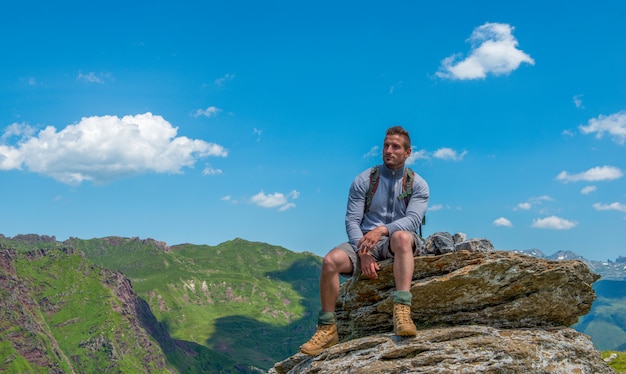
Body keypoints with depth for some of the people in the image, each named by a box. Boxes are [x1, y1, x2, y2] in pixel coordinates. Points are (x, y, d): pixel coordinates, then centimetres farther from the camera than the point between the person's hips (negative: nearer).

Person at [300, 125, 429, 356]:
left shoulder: (418, 185, 2)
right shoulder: (363, 180, 5)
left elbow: (412, 219, -14)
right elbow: (352, 220, -3)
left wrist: (383, 229, -32)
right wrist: (363, 253, -19)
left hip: (398, 243, -2)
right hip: (364, 241, 2)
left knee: (402, 236, -39)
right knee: (331, 260, -27)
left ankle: (402, 312, -44)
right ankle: (327, 329, -15)